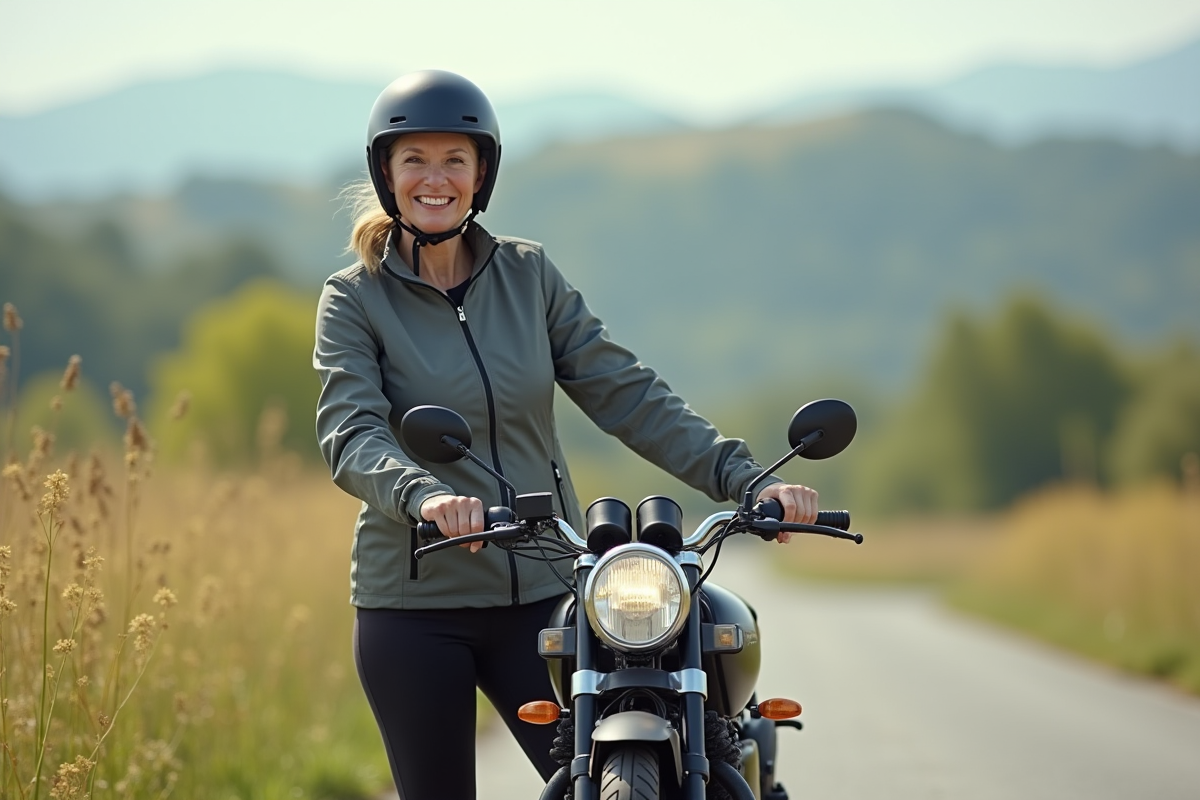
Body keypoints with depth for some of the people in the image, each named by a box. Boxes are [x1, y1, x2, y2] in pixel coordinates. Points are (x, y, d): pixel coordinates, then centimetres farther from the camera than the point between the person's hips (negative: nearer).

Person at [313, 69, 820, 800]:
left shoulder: (528, 273, 7)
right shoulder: (357, 300, 0)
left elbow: (626, 394, 2)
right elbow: (351, 436, -15)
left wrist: (744, 478, -10)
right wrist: (424, 497, -37)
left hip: (540, 594, 2)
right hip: (413, 604, -2)